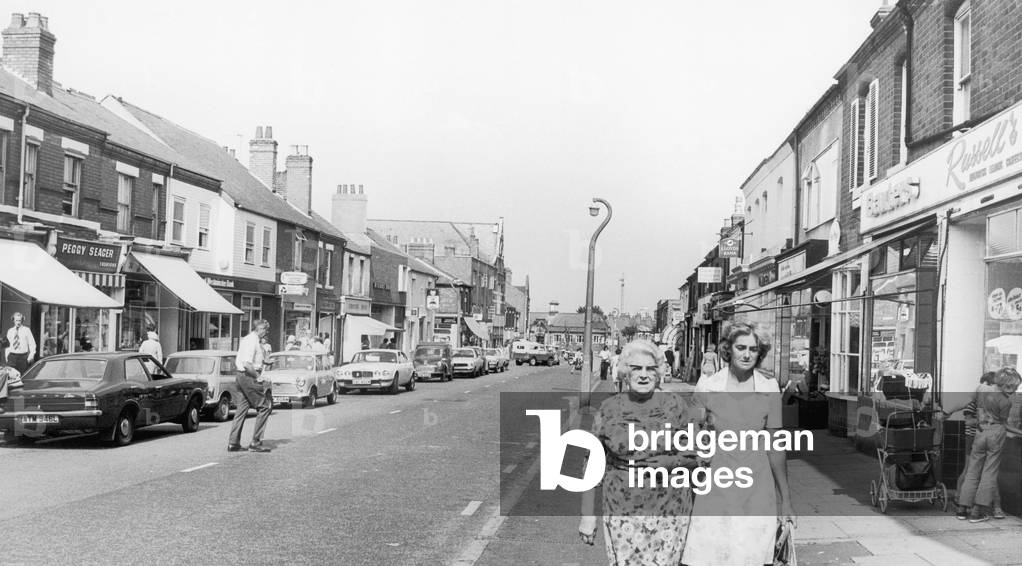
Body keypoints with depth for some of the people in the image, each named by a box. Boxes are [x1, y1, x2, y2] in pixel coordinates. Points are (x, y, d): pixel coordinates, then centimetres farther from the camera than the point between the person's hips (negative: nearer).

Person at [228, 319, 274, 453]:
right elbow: (247, 363, -25)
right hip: (249, 376, -10)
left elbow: (237, 360, 23)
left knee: (242, 409, 13)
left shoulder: (246, 339, 17)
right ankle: (255, 442, -4)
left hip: (241, 376, 10)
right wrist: (258, 377, -18)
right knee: (265, 406, -4)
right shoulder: (252, 341, -16)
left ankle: (233, 443, 14)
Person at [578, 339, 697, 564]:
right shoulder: (609, 409, 1)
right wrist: (587, 515, 3)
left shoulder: (677, 405, 0)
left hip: (669, 511, 0)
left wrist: (671, 462, -9)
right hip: (621, 511, 0)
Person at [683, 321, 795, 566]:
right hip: (715, 489, -1)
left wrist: (786, 500, 6)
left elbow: (775, 448, 5)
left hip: (757, 493, 1)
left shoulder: (769, 389, 1)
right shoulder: (707, 386, -1)